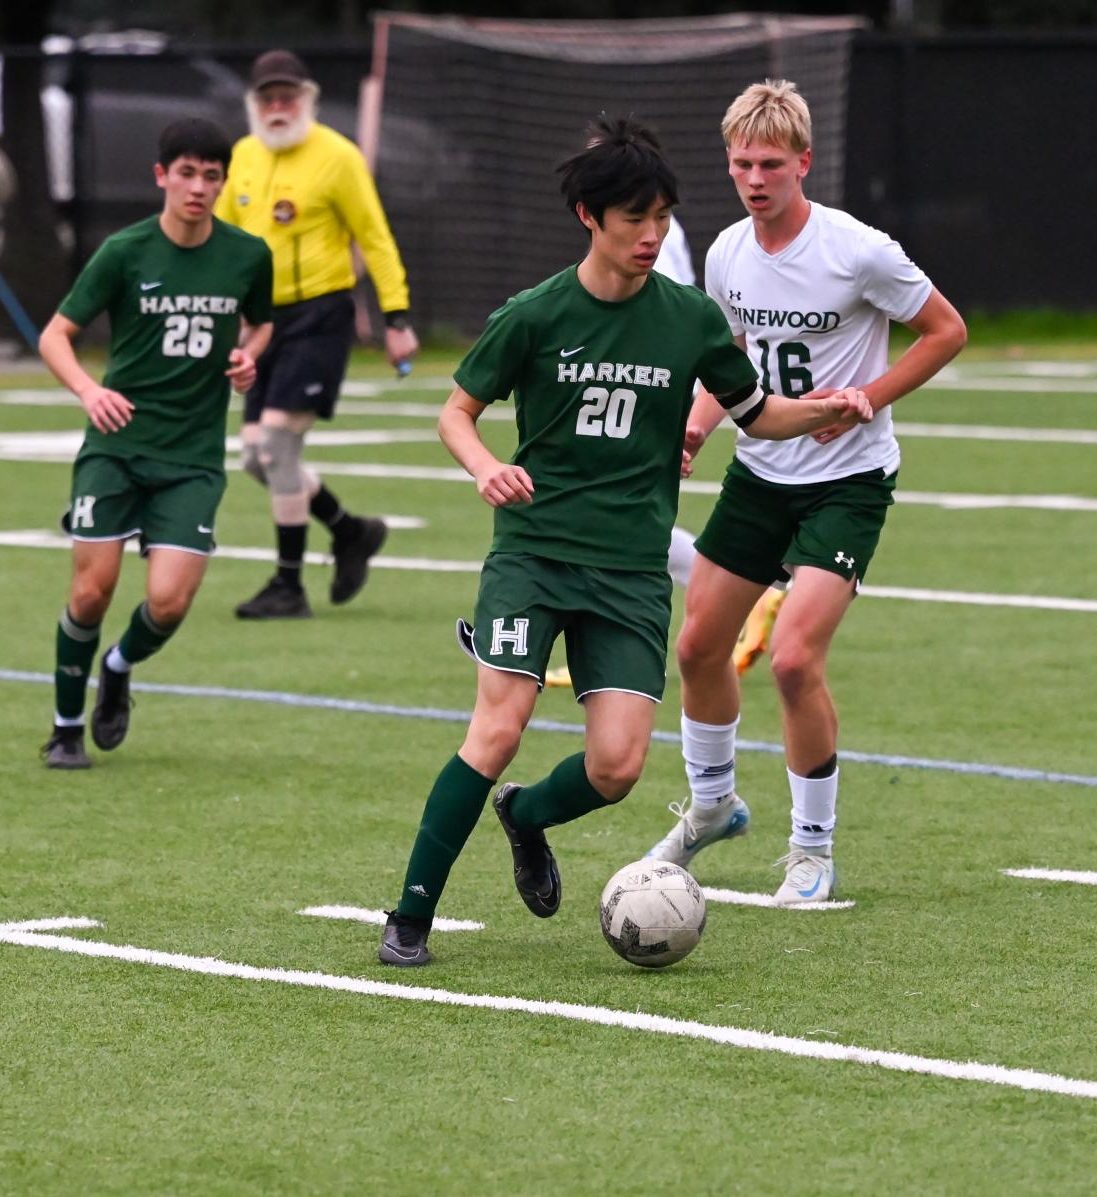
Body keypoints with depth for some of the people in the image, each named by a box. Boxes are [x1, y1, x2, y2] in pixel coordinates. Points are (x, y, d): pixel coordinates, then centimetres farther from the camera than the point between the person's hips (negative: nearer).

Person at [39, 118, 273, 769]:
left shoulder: (249, 256, 0)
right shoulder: (125, 252, -7)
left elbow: (260, 322, 21)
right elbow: (56, 335, -3)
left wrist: (249, 354, -2)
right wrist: (88, 390, -22)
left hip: (195, 455, 1)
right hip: (117, 445, -1)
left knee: (169, 601, -10)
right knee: (93, 590, -5)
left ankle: (120, 669, 24)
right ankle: (67, 727, 16)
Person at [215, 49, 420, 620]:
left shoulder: (336, 157, -9)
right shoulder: (244, 157, 10)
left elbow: (375, 238, -7)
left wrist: (397, 318, -11)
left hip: (319, 316, -7)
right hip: (270, 317, 7)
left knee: (279, 440, -14)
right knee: (258, 455, 5)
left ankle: (289, 588, -6)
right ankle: (351, 533, 28)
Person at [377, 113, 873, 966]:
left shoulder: (690, 318, 3)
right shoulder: (534, 316, -4)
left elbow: (756, 413, 15)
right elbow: (458, 411, 6)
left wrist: (827, 410, -4)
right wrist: (488, 469, -15)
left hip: (632, 571, 2)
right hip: (532, 551, -2)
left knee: (617, 766, -9)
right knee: (499, 728, -19)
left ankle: (526, 816, 26)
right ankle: (411, 918, -8)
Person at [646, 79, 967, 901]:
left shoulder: (858, 252, -18)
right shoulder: (727, 255, 0)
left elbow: (947, 331, -8)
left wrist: (860, 401, -16)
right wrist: (694, 426, -1)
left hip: (848, 479, -6)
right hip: (759, 472, 6)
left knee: (795, 658, -18)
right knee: (700, 644, 10)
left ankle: (815, 849, -1)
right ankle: (712, 806, 36)